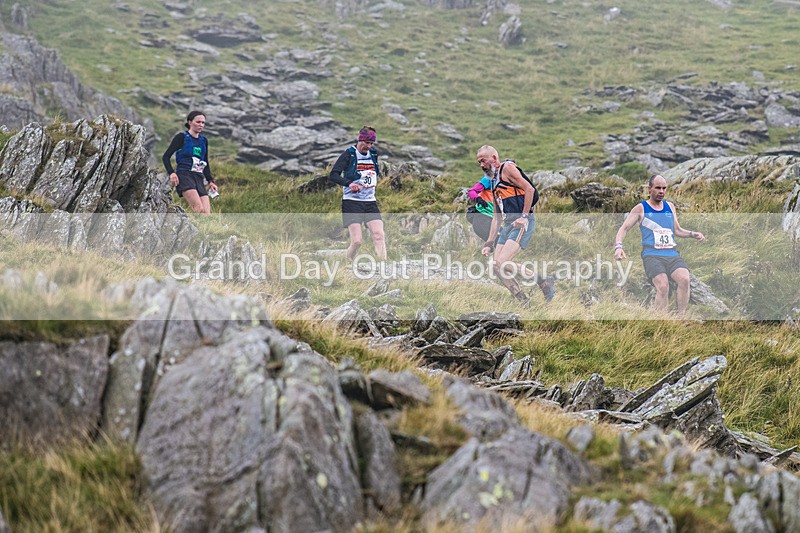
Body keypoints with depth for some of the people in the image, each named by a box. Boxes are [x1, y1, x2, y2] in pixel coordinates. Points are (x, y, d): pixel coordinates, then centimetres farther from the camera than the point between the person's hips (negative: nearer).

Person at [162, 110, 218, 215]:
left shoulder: (203, 141, 20)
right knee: (199, 209, -27)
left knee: (207, 214, -9)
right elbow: (166, 156, -1)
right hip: (184, 175, -6)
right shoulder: (181, 137, 3)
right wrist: (171, 173, -16)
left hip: (199, 178, 6)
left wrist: (210, 181, 16)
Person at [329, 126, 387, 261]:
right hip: (352, 202, -5)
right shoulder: (349, 155, -5)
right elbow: (333, 175, -17)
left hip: (370, 203, 5)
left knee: (379, 235, -13)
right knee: (357, 241, -13)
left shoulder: (373, 155, 13)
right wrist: (349, 183, -31)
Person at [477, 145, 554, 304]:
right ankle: (524, 302, 0)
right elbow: (496, 217, 26)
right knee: (496, 266, -3)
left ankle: (543, 281, -12)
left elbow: (529, 189, -11)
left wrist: (524, 216, -15)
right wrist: (489, 243, 19)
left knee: (502, 263, -22)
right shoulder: (494, 183, 26)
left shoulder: (507, 168, 1)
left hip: (521, 223, -9)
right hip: (507, 225, 9)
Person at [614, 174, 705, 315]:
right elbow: (624, 229, 3)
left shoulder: (670, 207, 20)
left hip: (672, 254, 4)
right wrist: (618, 247, -14)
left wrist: (693, 234, 12)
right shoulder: (641, 208, 8)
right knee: (663, 287, -28)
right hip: (652, 255, -4)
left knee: (684, 279, -26)